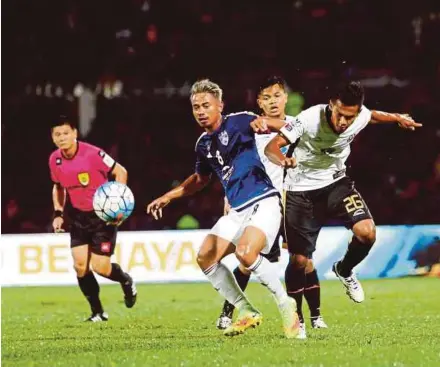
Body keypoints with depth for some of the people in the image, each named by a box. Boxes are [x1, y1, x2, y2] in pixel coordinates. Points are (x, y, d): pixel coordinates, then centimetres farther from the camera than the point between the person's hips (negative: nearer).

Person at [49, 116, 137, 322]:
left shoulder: (92, 154, -21)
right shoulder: (55, 160, -3)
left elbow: (120, 172, -12)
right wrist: (58, 213, 6)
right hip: (78, 217, 5)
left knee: (100, 266, -10)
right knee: (80, 264, -8)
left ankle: (127, 282, 25)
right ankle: (97, 312, 6)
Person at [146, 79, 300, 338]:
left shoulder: (237, 122, -7)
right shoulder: (203, 144, 13)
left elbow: (280, 125, -22)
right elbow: (201, 179, 32)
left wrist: (262, 122, -45)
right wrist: (168, 197, 26)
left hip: (263, 201, -8)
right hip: (238, 210, 8)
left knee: (245, 252, -30)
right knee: (205, 257, -3)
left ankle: (286, 304, -11)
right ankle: (247, 313, 8)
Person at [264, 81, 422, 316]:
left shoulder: (361, 117, -15)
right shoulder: (309, 119, -29)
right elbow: (271, 147, -30)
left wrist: (397, 118, 8)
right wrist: (283, 161, -48)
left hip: (335, 182, 3)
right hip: (301, 189, -3)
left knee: (367, 232, -21)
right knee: (299, 260, -2)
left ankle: (344, 270, 11)